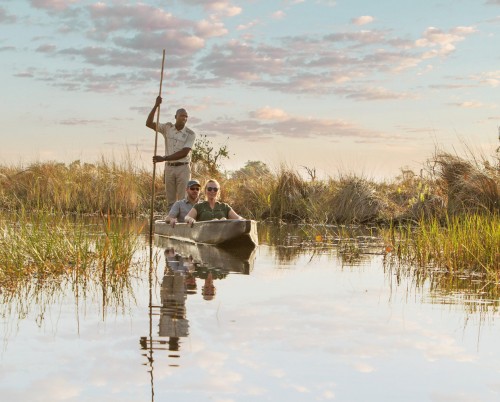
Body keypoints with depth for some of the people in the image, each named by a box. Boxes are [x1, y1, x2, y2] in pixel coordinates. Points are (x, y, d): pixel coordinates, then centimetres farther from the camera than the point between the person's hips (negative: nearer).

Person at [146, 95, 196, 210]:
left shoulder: (190, 134, -6)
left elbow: (184, 153, -15)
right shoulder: (168, 128, 6)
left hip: (183, 168, -3)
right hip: (169, 167, 4)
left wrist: (164, 158, -19)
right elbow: (149, 123, 3)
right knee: (170, 200, 6)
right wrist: (156, 106, -8)